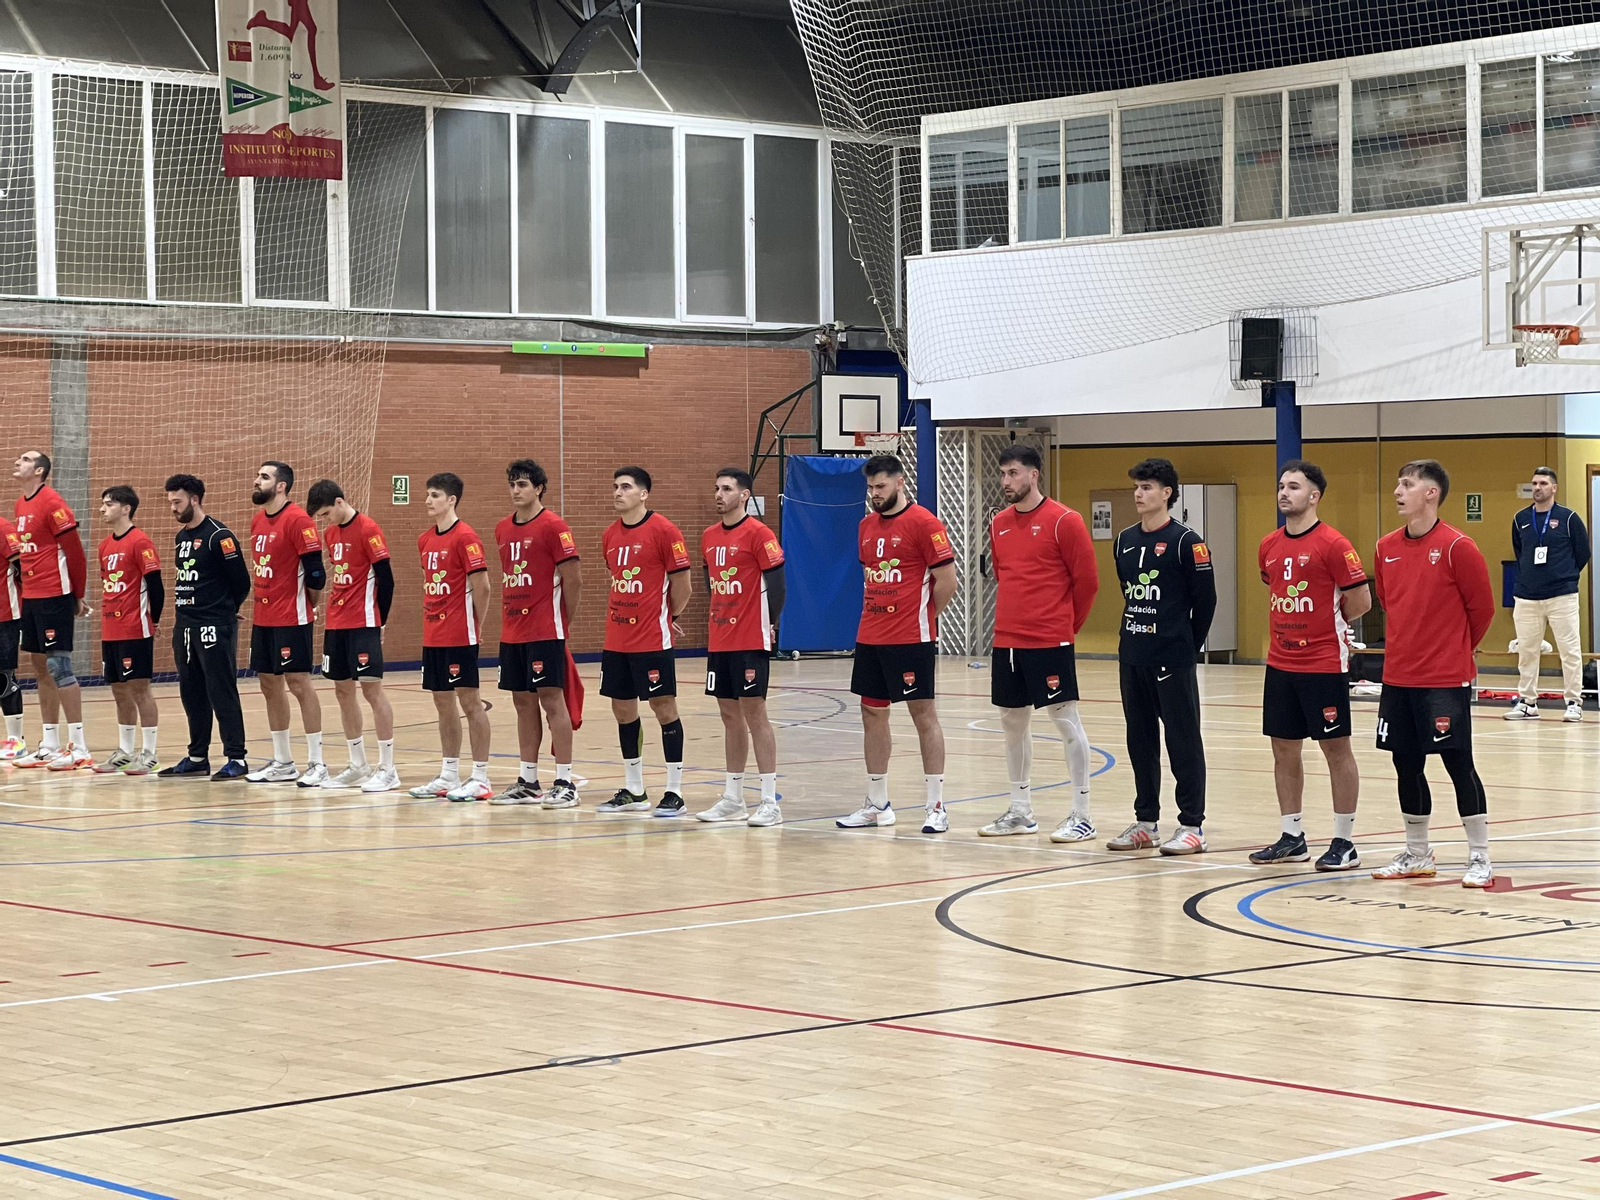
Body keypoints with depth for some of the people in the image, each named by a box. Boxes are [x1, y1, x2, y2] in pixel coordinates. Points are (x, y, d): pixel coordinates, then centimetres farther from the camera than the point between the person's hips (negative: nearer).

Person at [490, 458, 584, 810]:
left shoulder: (553, 527, -9)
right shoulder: (503, 528, 12)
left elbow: (573, 579, -9)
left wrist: (563, 622, -3)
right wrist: (509, 619, 12)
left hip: (545, 632, -7)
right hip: (512, 633, 7)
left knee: (551, 699, -7)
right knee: (523, 702, 10)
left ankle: (565, 784, -6)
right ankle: (528, 783, 15)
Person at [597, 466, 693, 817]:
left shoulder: (663, 530, -11)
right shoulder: (610, 535, 9)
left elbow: (681, 583, -7)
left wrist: (669, 617, 4)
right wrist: (618, 615, 12)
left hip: (653, 640, -7)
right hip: (616, 639, 7)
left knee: (664, 707, -3)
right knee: (622, 709, 10)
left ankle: (674, 793, 2)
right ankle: (633, 791, 20)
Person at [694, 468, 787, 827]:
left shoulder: (758, 534, -11)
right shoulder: (709, 537, 11)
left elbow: (775, 582, -11)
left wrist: (768, 624, -8)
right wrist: (721, 619, 15)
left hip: (750, 642, -7)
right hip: (719, 641, 7)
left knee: (754, 712, -7)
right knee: (729, 714, 11)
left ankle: (770, 803, -4)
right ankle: (733, 800, 17)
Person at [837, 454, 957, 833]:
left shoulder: (923, 523, -10)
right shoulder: (867, 526, 12)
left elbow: (946, 580, -10)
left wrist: (923, 617, 0)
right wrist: (879, 614, 11)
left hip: (911, 638, -7)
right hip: (870, 637, 8)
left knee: (923, 713, -2)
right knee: (872, 713, 10)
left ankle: (935, 806, 2)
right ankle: (877, 805, 18)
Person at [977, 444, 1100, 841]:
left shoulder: (1063, 521, -9)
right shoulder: (999, 524, 10)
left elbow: (1087, 580, -5)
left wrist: (1066, 625, 3)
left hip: (1050, 643, -7)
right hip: (1007, 641, 7)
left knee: (1065, 720, -3)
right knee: (1013, 722, 11)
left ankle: (1081, 816, 0)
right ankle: (1020, 812, 22)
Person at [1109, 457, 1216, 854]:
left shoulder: (1186, 542, -9)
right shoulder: (1124, 541, 10)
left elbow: (1205, 599, -7)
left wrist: (1188, 646, -1)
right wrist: (1136, 634, 14)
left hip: (1172, 661, -7)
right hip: (1132, 657, 7)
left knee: (1183, 742, -1)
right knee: (1140, 741, 12)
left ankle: (1192, 826, 3)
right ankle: (1146, 822, 20)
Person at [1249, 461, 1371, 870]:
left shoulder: (1332, 544, -12)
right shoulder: (1269, 545, 8)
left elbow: (1361, 599, -11)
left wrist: (1329, 623, 2)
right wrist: (1287, 627, 11)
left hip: (1324, 664, -7)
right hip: (1280, 663, 7)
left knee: (1336, 748, 0)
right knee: (1284, 748, 10)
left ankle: (1344, 842, 5)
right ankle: (1291, 837, 19)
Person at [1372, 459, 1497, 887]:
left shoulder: (1457, 547, -12)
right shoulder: (1387, 548, 6)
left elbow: (1482, 607, -4)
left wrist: (1456, 650, 7)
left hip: (1446, 679, -6)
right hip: (1397, 677, 6)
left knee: (1458, 763, -3)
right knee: (1407, 765, 11)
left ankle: (1479, 859, 6)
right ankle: (1416, 855, 23)